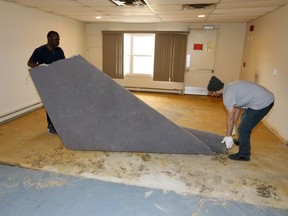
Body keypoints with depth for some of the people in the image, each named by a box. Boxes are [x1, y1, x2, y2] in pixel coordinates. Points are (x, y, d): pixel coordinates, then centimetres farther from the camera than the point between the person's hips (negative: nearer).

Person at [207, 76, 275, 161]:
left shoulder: (227, 94, -20)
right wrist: (233, 124, 23)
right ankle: (241, 141, 50)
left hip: (262, 103, -11)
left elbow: (230, 118, -16)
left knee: (243, 129, -4)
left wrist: (228, 136, -7)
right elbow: (237, 108, 17)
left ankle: (244, 155, 13)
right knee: (244, 119, 29)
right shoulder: (230, 87, 8)